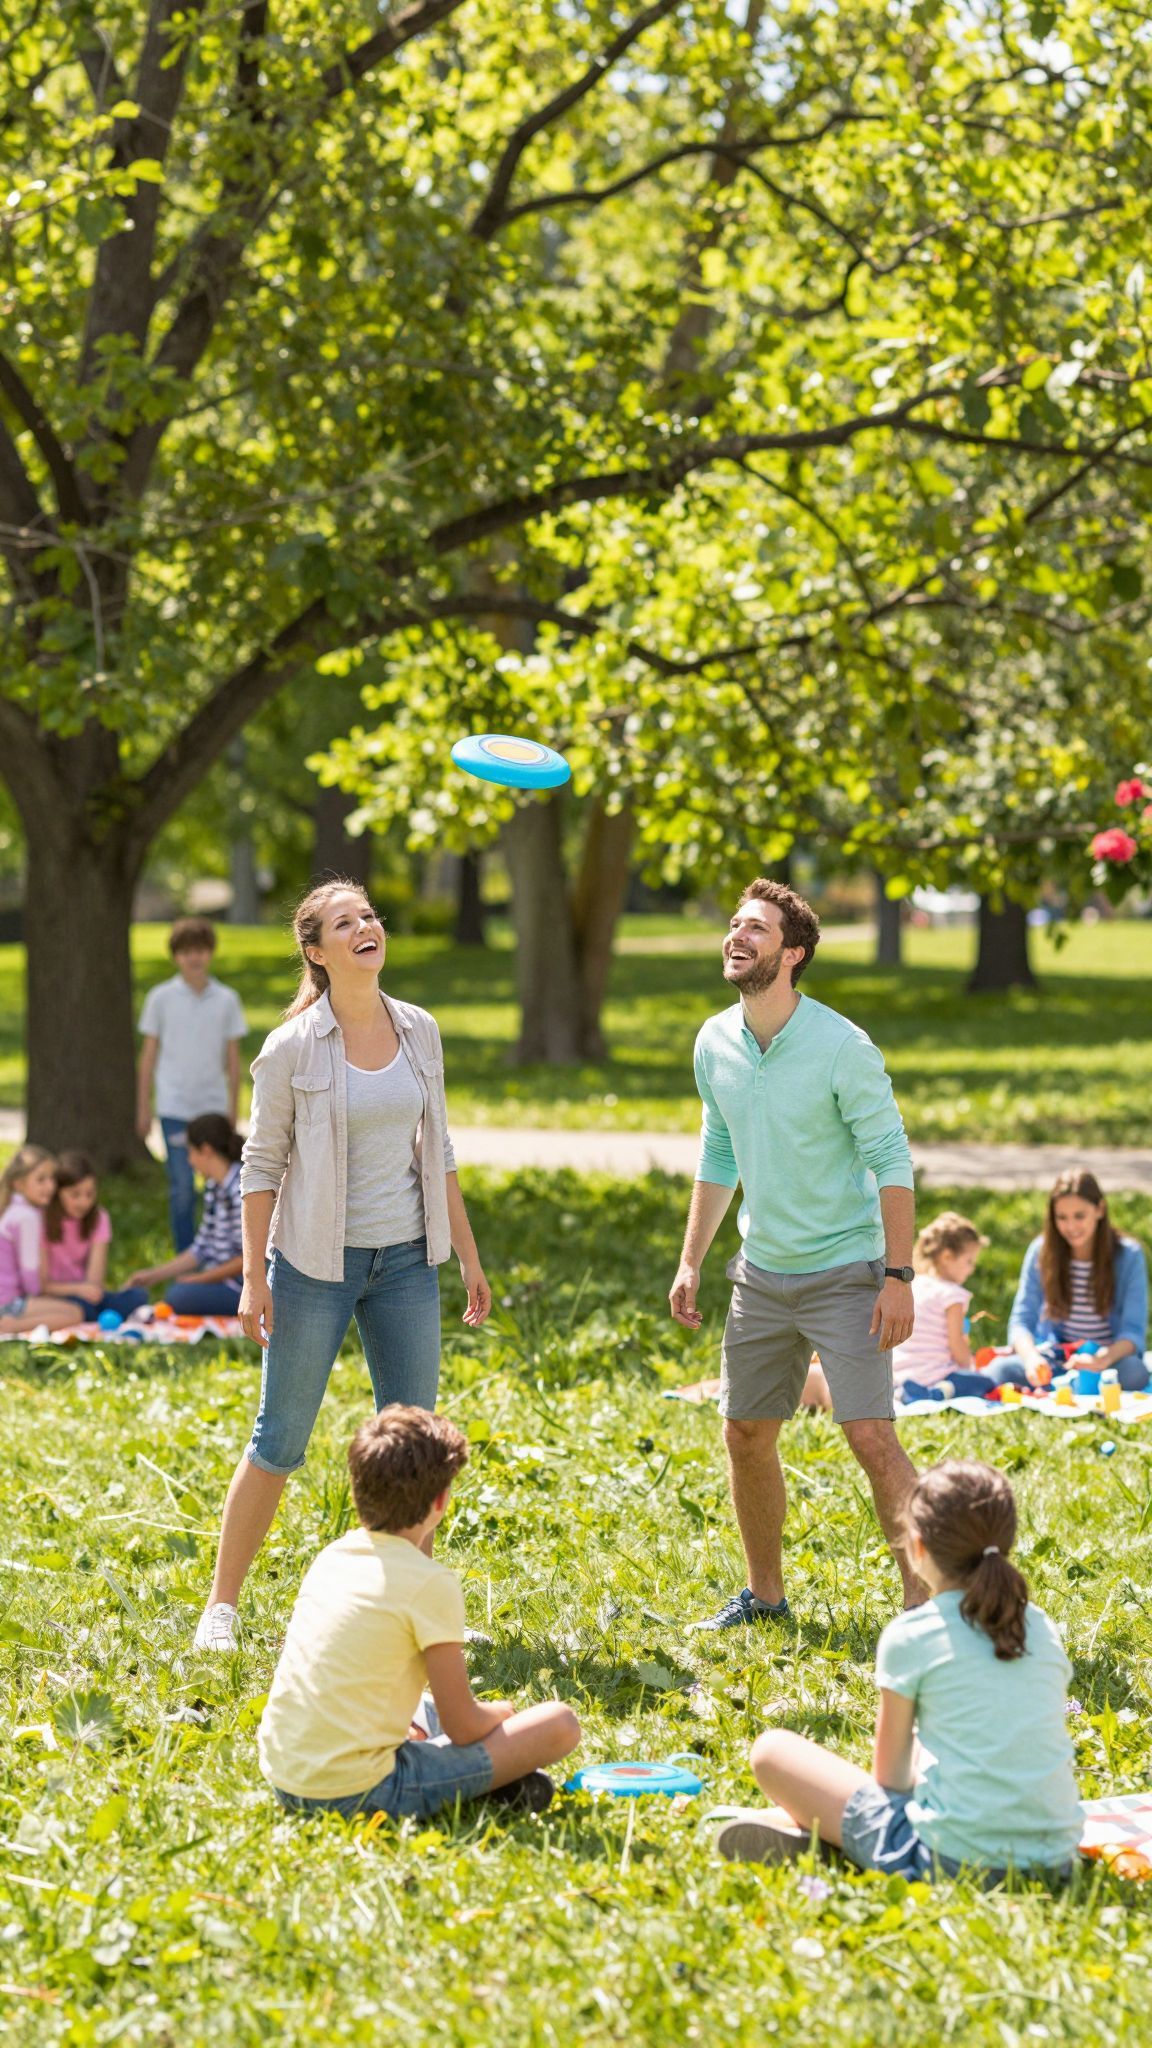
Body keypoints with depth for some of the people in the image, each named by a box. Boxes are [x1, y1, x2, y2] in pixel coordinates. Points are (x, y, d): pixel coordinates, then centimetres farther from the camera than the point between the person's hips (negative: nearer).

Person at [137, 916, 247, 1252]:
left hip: (214, 1107, 2)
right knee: (182, 1189, -4)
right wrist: (143, 1108, 4)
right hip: (174, 1107, -2)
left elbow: (232, 1057, 9)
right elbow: (148, 1055, 5)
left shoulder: (227, 1000, 4)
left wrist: (233, 1108, 7)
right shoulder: (160, 998, 0)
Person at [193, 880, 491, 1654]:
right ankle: (222, 1606, 12)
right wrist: (254, 1278, -7)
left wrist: (469, 1256, 11)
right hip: (317, 1262, -4)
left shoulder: (419, 1033, 4)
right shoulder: (292, 1049, -9)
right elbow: (262, 1165, -5)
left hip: (404, 1260, 4)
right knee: (280, 1442, 1)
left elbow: (437, 1151, 12)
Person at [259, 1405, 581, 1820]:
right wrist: (500, 1711, 14)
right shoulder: (432, 1583, -11)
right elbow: (463, 1727, -6)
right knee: (559, 1723, -4)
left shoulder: (330, 1558, 9)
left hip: (283, 1782, 7)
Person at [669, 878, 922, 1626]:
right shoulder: (716, 1043, 2)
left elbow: (891, 1161, -13)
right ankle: (765, 1593, 29)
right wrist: (691, 1263, 13)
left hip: (843, 1272, -6)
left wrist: (898, 1276, -19)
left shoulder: (842, 1047, -16)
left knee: (871, 1437, -14)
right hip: (762, 1274, 6)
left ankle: (924, 1601, -8)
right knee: (746, 1435, 12)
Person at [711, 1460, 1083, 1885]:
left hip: (953, 1860, -5)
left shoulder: (910, 1636, -5)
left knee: (772, 1750, 10)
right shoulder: (1041, 1627, 9)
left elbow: (890, 1776, 2)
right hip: (1056, 1860, 5)